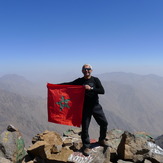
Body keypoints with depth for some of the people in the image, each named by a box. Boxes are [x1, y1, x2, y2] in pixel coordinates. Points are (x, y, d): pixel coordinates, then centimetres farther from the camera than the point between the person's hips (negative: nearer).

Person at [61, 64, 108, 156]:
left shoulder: (95, 80, -1)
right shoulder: (79, 81, 2)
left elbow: (102, 91, -9)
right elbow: (68, 84, 2)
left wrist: (91, 89, -21)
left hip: (96, 106, 1)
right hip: (85, 107, -1)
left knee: (104, 123, 7)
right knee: (85, 128, 1)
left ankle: (102, 140, 32)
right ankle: (86, 147, 18)